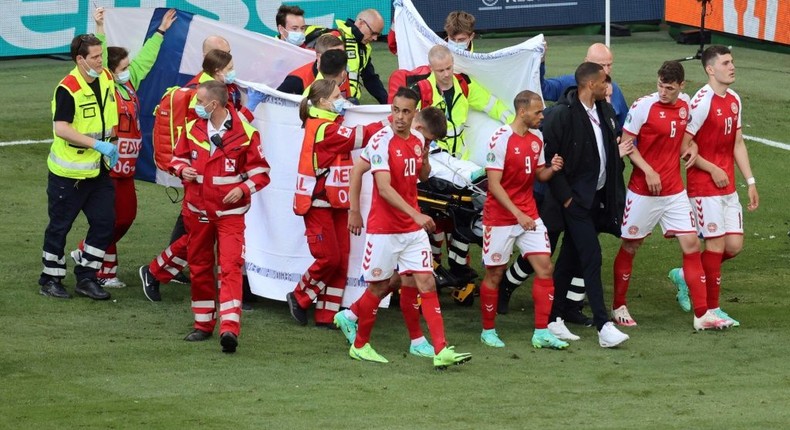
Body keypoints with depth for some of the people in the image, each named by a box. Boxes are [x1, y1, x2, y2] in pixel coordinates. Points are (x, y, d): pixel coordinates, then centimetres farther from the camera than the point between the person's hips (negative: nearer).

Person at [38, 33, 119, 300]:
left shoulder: (106, 78, 2)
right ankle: (50, 280, 18)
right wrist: (98, 144, -28)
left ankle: (86, 278, 13)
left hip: (99, 170, 6)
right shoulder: (68, 89, -19)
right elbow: (61, 128, -27)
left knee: (105, 222, 2)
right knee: (60, 226, 5)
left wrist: (111, 146, 12)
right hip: (69, 171, -6)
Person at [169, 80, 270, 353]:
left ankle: (229, 328, -23)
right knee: (199, 267, 13)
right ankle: (204, 325, 26)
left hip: (229, 212, -5)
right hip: (197, 211, 5)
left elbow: (260, 171, -2)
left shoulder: (244, 133, -8)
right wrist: (182, 169, -8)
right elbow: (179, 156, 15)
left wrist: (243, 189, -19)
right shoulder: (192, 129, 3)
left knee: (230, 267, -15)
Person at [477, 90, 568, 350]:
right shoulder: (501, 140, -15)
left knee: (544, 267, -4)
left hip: (528, 216, 6)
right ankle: (488, 331, 19)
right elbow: (494, 184, -18)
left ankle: (542, 333, -1)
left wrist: (552, 169, -6)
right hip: (500, 218, -6)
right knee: (494, 274, 4)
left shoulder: (536, 141, 7)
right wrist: (518, 214, -23)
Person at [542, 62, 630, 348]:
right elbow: (548, 158, -16)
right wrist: (565, 197, -15)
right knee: (592, 257, -12)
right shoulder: (562, 115, -16)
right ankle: (603, 327, -14)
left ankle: (554, 319, 20)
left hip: (598, 195, 8)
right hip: (576, 199, -8)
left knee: (570, 258, 13)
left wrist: (618, 153, 6)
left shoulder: (605, 112, 8)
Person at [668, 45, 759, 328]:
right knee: (716, 243, -5)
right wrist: (713, 170, -14)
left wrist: (751, 182, 12)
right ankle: (711, 310, 5)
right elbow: (683, 147, -16)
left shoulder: (734, 100, 10)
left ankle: (685, 275, 25)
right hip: (704, 187, -8)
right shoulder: (702, 101, -16)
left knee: (734, 245, 5)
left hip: (727, 186, 8)